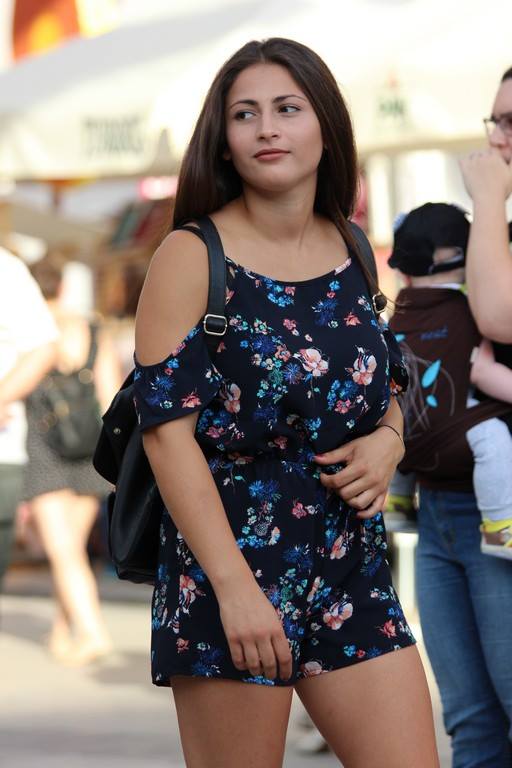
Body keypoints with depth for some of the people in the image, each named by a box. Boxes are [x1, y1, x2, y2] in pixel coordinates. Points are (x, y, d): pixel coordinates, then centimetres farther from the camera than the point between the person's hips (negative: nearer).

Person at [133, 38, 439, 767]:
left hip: (352, 570, 5)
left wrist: (388, 439, -3)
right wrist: (234, 586, -21)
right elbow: (166, 426, -13)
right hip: (229, 564, -5)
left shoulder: (353, 252, 9)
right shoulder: (193, 257, -7)